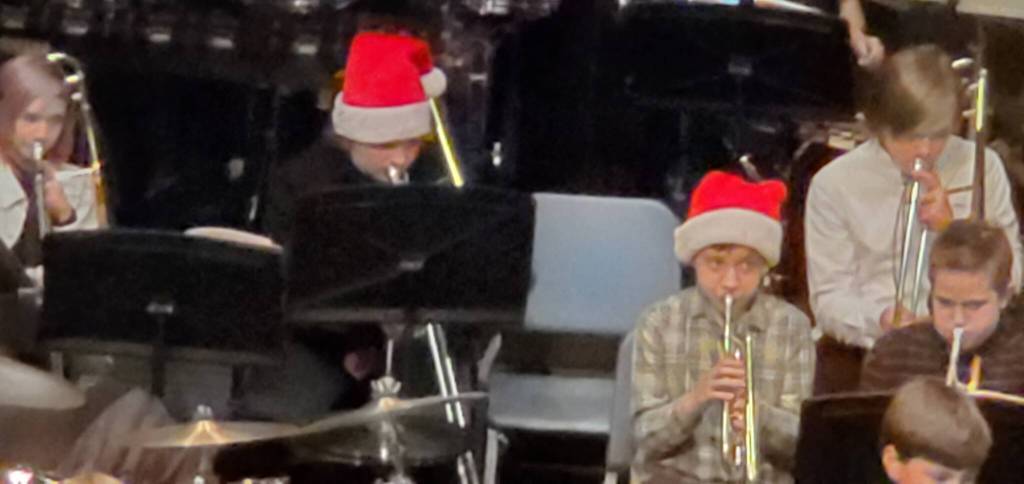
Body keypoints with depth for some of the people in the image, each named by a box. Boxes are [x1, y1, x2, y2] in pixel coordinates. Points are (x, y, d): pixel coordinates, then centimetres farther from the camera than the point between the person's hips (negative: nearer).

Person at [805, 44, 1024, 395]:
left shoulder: (982, 168, 7)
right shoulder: (834, 184, 0)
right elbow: (829, 300, -2)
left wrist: (952, 226, -8)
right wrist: (880, 319, -23)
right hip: (864, 354, -1)